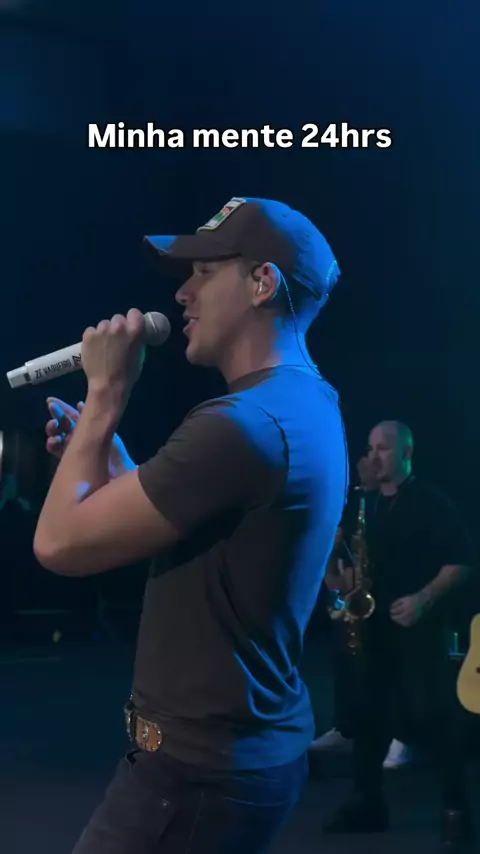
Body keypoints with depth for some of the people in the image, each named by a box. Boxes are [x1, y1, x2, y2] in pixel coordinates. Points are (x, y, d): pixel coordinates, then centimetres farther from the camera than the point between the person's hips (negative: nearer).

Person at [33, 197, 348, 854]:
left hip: (200, 766, -10)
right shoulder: (309, 408, 9)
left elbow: (60, 543, -20)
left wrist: (106, 393, -10)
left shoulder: (244, 423, -24)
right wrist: (105, 451, 8)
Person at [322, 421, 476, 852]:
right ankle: (367, 802, 17)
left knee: (433, 717, -6)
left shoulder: (432, 503, -4)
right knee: (369, 713, 7)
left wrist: (424, 599, -18)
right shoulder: (365, 505, 13)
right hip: (372, 624, 6)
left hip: (418, 627, -6)